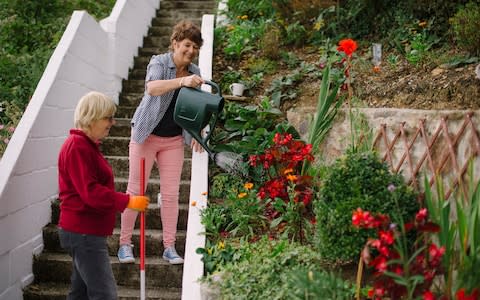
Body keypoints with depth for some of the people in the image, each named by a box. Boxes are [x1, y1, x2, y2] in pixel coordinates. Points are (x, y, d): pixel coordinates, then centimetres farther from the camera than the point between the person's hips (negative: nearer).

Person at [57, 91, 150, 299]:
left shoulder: (87, 145, 16)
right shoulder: (77, 147, -17)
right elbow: (90, 192, -24)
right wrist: (128, 202, -21)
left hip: (85, 233, 11)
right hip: (84, 233, -11)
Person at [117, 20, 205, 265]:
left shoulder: (194, 72, 5)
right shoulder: (159, 63, -12)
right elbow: (152, 87, -34)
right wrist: (181, 81, -48)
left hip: (174, 141, 4)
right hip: (147, 135, -4)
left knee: (171, 193, 3)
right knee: (135, 190, 2)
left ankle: (169, 247, 11)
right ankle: (125, 243, 13)